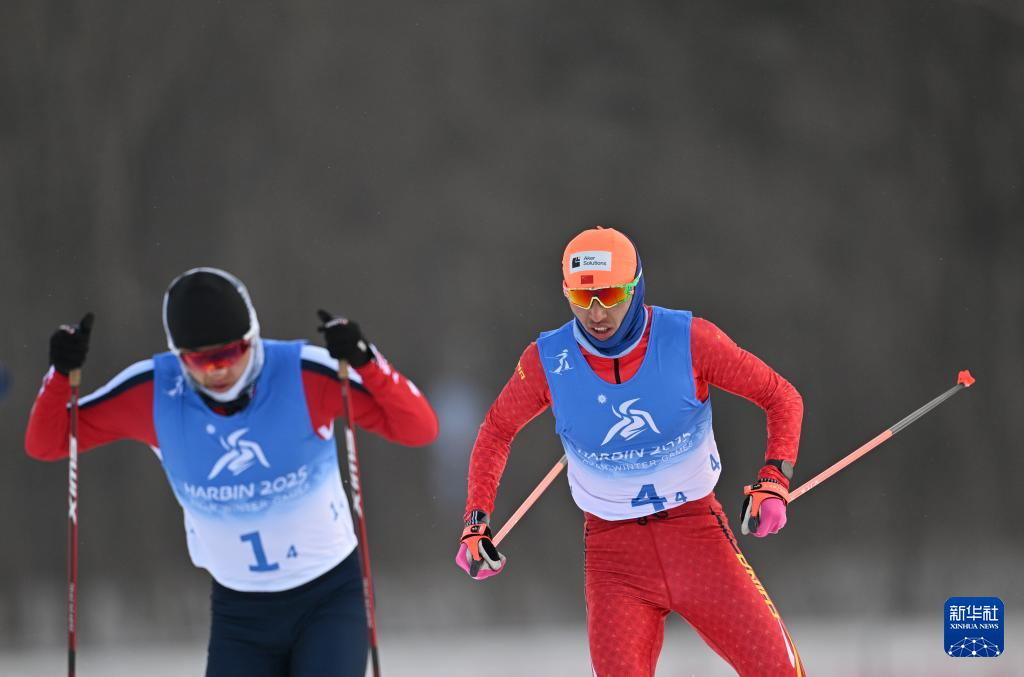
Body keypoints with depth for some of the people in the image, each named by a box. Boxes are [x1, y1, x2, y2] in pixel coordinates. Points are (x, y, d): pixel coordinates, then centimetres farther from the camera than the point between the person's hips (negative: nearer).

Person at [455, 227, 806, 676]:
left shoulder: (689, 341, -12)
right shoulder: (547, 361, -8)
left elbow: (782, 398, -1)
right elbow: (497, 431, 12)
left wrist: (773, 482, -14)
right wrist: (476, 519, 4)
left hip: (697, 533, -1)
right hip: (612, 552, 1)